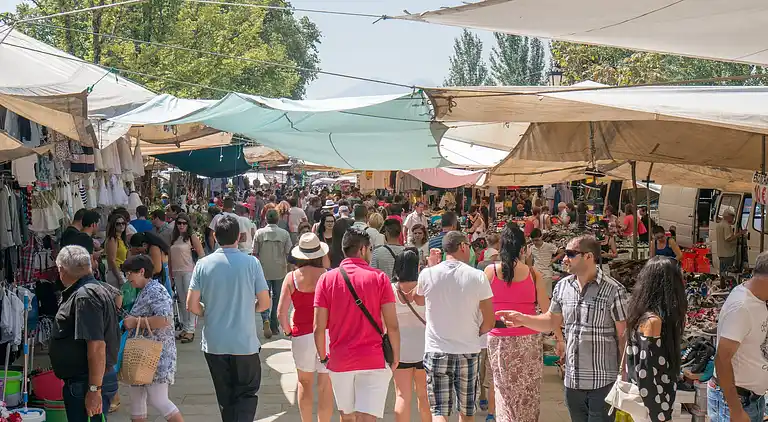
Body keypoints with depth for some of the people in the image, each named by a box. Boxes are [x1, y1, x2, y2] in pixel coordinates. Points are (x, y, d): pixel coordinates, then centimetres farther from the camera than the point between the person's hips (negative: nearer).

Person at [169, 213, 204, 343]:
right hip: (176, 272, 6)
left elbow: (201, 254, -5)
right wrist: (170, 273, 10)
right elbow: (170, 257, 14)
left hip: (189, 271, -6)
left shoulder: (192, 236, -5)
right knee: (182, 301, 11)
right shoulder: (174, 238, 12)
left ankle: (190, 330, -7)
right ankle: (185, 327, 18)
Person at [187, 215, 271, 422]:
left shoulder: (203, 265, -5)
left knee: (225, 396, 16)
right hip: (245, 342, -2)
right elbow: (264, 303, -6)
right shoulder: (251, 263, -9)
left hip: (214, 343, 2)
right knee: (247, 393, 10)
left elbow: (192, 306, -5)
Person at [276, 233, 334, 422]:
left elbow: (281, 313, -5)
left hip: (302, 335, 1)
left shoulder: (292, 277, -3)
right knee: (325, 386, 7)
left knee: (304, 383, 18)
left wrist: (288, 331, 10)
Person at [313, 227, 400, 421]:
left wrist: (323, 357, 11)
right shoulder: (379, 278, -4)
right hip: (374, 360, -2)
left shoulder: (326, 279, 0)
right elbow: (392, 325, -7)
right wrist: (396, 357, 6)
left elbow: (319, 327, -2)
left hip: (339, 360, 3)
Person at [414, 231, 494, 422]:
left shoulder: (427, 274, -5)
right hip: (469, 351, 1)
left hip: (437, 350, 0)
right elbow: (489, 322, -5)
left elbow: (419, 299, 18)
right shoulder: (478, 277, -7)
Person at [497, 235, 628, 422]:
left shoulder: (613, 290, -13)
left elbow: (623, 335, -9)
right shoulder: (562, 287, 4)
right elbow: (552, 321, 16)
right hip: (572, 380, 6)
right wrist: (522, 319, 0)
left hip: (603, 382, -5)